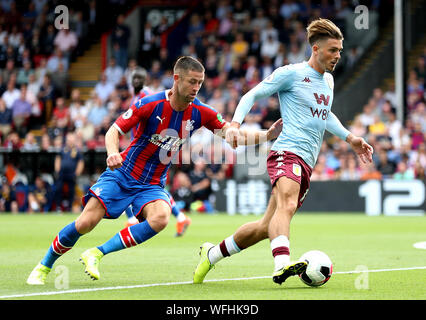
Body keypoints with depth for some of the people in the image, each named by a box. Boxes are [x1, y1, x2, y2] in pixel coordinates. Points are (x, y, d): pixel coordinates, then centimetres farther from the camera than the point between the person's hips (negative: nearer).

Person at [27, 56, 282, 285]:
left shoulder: (200, 112, -5)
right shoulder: (150, 104, -15)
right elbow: (114, 131, -13)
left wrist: (268, 135, -18)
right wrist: (113, 152, -35)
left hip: (152, 186, 3)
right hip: (122, 175, -3)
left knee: (160, 219, -30)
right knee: (86, 223, -16)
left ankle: (97, 254, -17)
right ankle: (43, 267, 11)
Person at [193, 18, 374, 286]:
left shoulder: (328, 80, 21)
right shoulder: (291, 73, -3)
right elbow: (252, 96, 0)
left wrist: (350, 139, 32)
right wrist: (235, 124, -15)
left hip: (306, 164, 8)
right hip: (287, 153, -8)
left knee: (267, 227, 9)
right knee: (287, 205, -35)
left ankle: (212, 254, 26)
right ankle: (282, 265, -56)